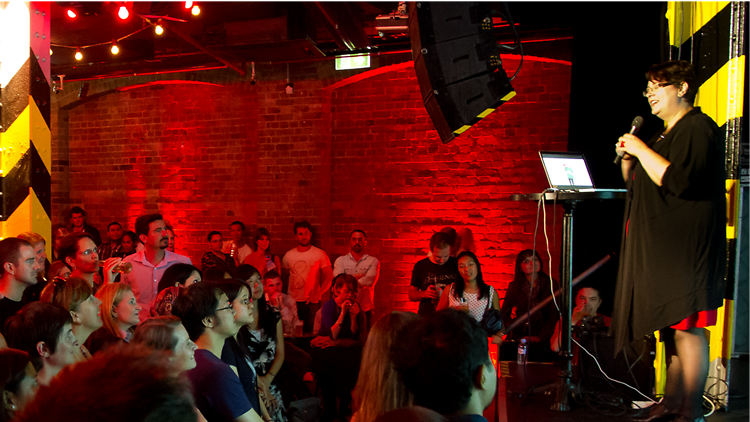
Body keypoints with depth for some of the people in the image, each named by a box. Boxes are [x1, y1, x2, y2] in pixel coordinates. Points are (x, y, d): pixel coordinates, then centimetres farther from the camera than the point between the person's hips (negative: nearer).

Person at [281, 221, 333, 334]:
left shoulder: (319, 254, -1)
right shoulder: (289, 255, 7)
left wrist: (318, 294, -16)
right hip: (292, 301, 2)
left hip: (312, 302, -2)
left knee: (311, 332, -1)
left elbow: (329, 276, -3)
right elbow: (283, 277, 14)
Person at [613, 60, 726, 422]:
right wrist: (627, 158, 8)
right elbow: (636, 183, 27)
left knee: (686, 326, -8)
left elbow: (677, 180, -23)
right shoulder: (666, 135, 22)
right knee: (671, 327, 12)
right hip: (660, 249, 10)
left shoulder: (698, 128, -9)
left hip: (685, 249, -10)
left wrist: (641, 150, -14)